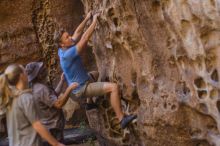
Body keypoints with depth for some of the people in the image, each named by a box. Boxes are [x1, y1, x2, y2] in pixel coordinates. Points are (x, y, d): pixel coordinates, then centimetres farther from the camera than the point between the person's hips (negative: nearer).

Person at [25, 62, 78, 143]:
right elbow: (58, 104, -26)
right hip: (53, 128, -10)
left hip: (52, 126, 10)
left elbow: (55, 96, 18)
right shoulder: (41, 89, -23)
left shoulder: (37, 87, 10)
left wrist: (62, 81, 16)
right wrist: (69, 89, -21)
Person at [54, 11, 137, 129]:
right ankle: (122, 119, -23)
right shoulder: (67, 54, -28)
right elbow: (85, 38, -29)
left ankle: (92, 101, 43)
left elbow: (77, 33, 10)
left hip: (80, 85, 10)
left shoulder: (64, 50, -1)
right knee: (113, 87, -24)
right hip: (81, 89, -10)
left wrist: (87, 18, 8)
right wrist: (94, 21, -21)